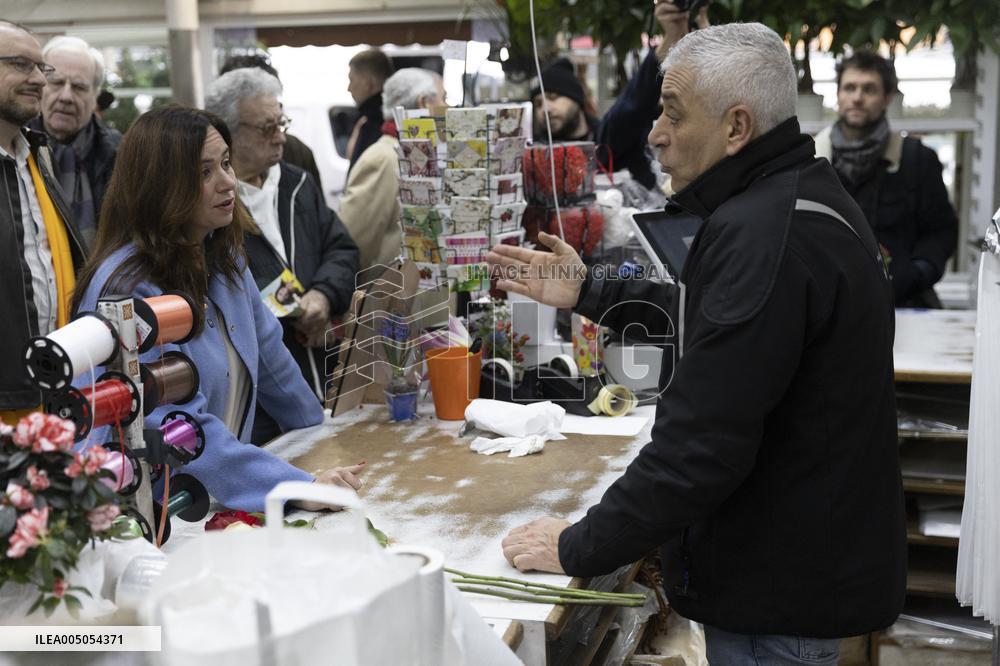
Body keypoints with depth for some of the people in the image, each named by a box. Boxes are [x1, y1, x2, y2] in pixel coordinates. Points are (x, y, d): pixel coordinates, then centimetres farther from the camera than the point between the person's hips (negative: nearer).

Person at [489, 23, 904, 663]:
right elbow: (708, 313, 20)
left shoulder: (761, 234, -28)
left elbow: (701, 445, -31)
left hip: (783, 589, -10)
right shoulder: (807, 196, 7)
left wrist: (579, 548, -20)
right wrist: (587, 292, 14)